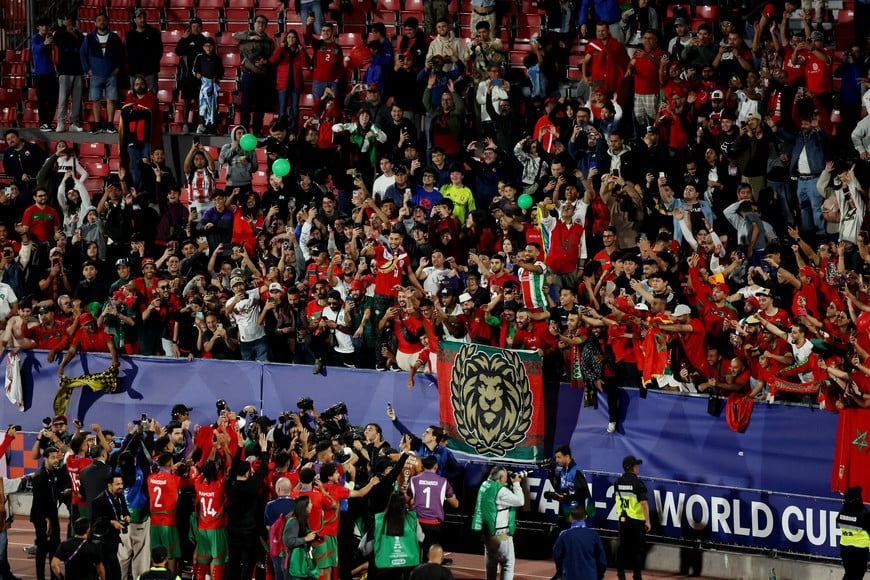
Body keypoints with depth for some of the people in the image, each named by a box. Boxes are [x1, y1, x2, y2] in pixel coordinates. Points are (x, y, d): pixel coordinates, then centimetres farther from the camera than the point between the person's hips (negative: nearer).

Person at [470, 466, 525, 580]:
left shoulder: (486, 485, 6)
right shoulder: (501, 491, -19)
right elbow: (520, 501, -14)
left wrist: (512, 484, 7)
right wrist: (516, 484, -5)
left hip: (487, 532, 9)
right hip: (500, 533, -9)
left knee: (491, 562, 18)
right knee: (508, 563, -5)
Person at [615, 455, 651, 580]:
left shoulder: (619, 482, 3)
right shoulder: (637, 483, -15)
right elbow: (643, 502, -21)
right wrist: (647, 521, -16)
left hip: (623, 519, 5)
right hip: (637, 520, -5)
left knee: (623, 547, 12)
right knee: (637, 549, 2)